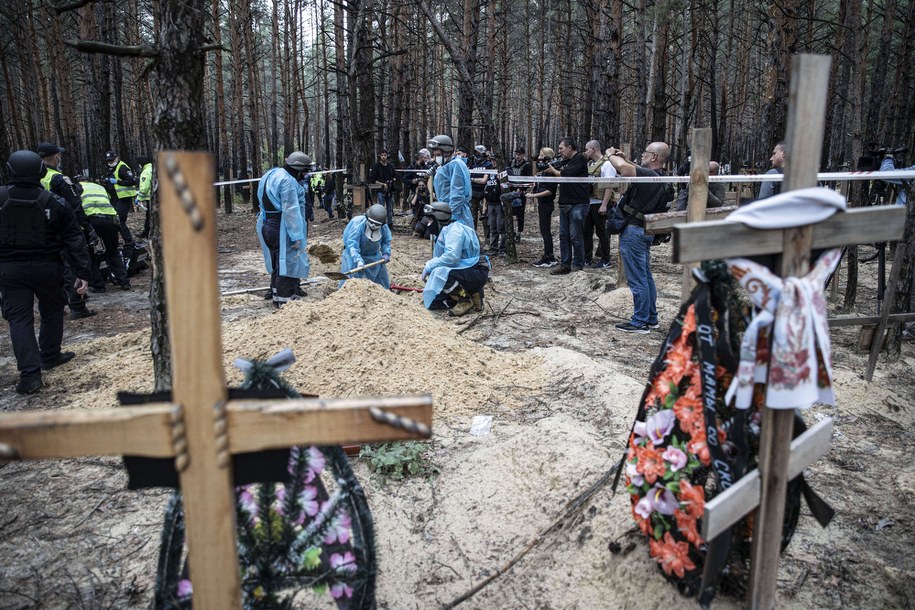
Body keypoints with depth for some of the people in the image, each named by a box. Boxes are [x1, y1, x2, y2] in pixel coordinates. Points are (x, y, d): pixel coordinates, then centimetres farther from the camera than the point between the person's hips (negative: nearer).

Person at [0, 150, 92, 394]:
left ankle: (30, 373, -5)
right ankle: (50, 356, 32)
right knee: (52, 310, 21)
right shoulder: (54, 203, -5)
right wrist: (82, 273, -2)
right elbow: (75, 240, -6)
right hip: (46, 267, 0)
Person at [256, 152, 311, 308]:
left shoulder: (271, 175, 14)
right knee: (288, 263, -2)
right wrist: (297, 236, -23)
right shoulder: (288, 180, -17)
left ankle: (277, 295, 30)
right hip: (282, 229, -10)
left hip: (267, 225, 10)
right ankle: (284, 300, 1)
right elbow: (291, 210, -23)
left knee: (277, 263, 19)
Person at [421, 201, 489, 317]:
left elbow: (451, 257, -32)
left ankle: (465, 301, -14)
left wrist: (428, 267, -23)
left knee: (439, 273, -34)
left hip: (476, 272, -10)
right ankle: (471, 292, 12)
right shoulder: (446, 230, 11)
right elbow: (438, 256, 12)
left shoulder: (455, 229, -19)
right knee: (433, 302, 6)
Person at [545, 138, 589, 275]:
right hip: (564, 204, 9)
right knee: (563, 235, 8)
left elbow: (567, 174, -17)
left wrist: (554, 171, -2)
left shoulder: (580, 159, -6)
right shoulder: (564, 162, 20)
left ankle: (578, 266, 2)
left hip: (578, 204, -9)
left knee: (575, 236, -6)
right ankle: (565, 265, 14)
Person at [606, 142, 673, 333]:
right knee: (646, 276, 16)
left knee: (637, 279, -3)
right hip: (645, 231, 10)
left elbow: (623, 168, -35)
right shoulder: (659, 178, 9)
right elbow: (633, 170, 28)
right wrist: (623, 158, 14)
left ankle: (640, 322, 3)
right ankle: (651, 318, 24)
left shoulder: (648, 175, -21)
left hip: (633, 231, -10)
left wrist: (612, 157, -14)